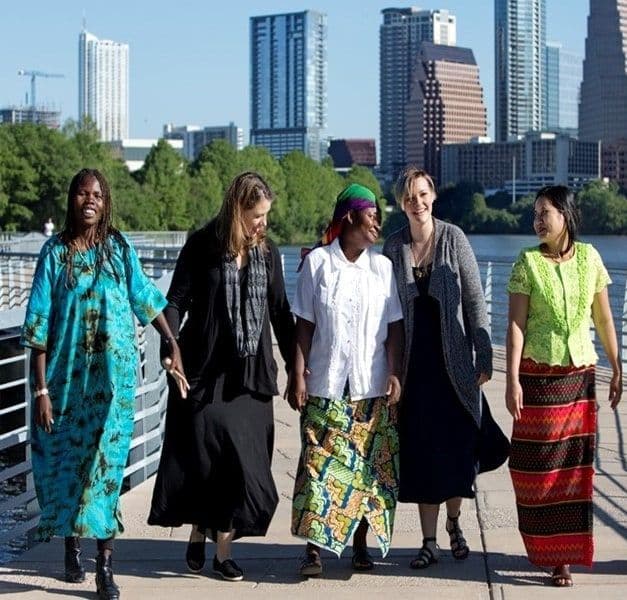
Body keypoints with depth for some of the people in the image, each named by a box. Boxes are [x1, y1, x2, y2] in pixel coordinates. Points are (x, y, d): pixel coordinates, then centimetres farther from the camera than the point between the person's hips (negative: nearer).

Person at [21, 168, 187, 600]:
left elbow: (146, 298, 12)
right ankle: (72, 545, 30)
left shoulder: (119, 248, 2)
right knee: (66, 456, 9)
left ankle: (105, 565, -2)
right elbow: (39, 325, -4)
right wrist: (41, 388, -8)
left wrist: (173, 345, 9)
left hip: (113, 375, 0)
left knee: (106, 459, -3)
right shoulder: (55, 251, -2)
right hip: (66, 376, 0)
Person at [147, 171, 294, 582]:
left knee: (243, 459, 1)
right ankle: (198, 534, 19)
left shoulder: (268, 252, 7)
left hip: (250, 373, 3)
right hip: (205, 368, -3)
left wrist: (295, 364, 12)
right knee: (200, 455, 0)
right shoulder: (203, 245, -3)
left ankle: (224, 550, 8)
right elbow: (177, 301, -5)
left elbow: (280, 312, 12)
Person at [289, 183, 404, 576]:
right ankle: (315, 547, -1)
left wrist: (395, 374, -1)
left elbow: (394, 327, 8)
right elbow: (305, 325, 2)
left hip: (373, 386, 2)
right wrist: (298, 375, -4)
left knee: (369, 466, 3)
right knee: (321, 463, -6)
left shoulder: (382, 266, 8)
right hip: (326, 385, -2)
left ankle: (360, 544, 14)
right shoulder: (317, 262, 1)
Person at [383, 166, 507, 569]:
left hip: (454, 360, -2)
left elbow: (475, 300, -4)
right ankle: (429, 542, 12)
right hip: (414, 362, 2)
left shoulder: (454, 238, -4)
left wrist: (484, 356, -7)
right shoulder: (393, 246, 3)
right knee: (421, 453, 3)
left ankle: (454, 522, 29)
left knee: (458, 447, 3)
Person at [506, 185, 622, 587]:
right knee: (541, 465, 0)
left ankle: (565, 552, 15)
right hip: (538, 375, -2)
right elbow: (516, 324, -6)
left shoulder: (589, 257, 3)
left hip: (580, 375, 2)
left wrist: (617, 370, 9)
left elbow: (603, 319, 9)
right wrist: (512, 381, -11)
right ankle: (550, 552, 13)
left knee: (575, 466, 4)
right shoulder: (528, 261, -4)